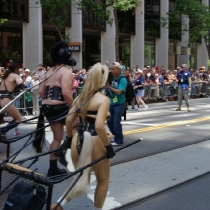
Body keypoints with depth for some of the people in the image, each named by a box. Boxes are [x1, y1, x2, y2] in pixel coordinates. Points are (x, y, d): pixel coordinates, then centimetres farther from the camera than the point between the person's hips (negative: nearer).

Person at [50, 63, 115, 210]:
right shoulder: (103, 99, -13)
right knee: (103, 181, 19)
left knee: (82, 179, 25)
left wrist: (70, 139, 20)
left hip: (78, 141, 6)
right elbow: (99, 126, -23)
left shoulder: (80, 97, 6)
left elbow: (69, 120, 6)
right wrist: (109, 146, -14)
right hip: (94, 142, -6)